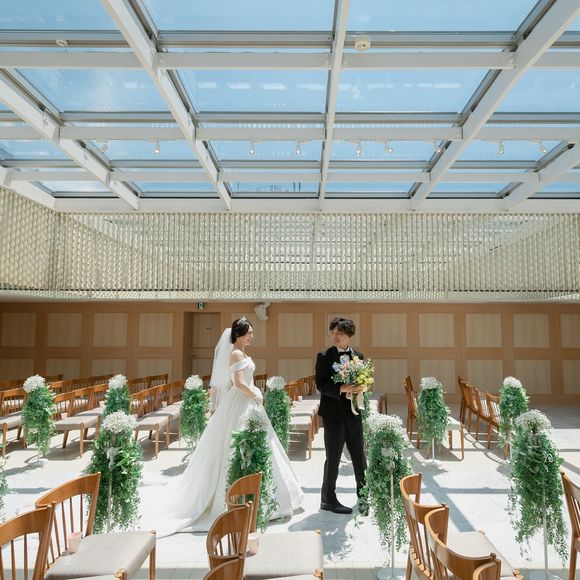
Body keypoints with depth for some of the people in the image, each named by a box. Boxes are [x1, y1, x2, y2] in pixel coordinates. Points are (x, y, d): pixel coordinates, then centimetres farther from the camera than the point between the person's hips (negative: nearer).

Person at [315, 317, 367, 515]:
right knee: (333, 458, 6)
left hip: (354, 413, 4)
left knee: (359, 457, 12)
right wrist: (342, 389, -25)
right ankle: (328, 499, 22)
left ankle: (363, 497, 30)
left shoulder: (358, 356, 8)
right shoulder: (324, 356, -6)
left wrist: (359, 388, -11)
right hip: (333, 413, -4)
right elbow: (320, 384, -12)